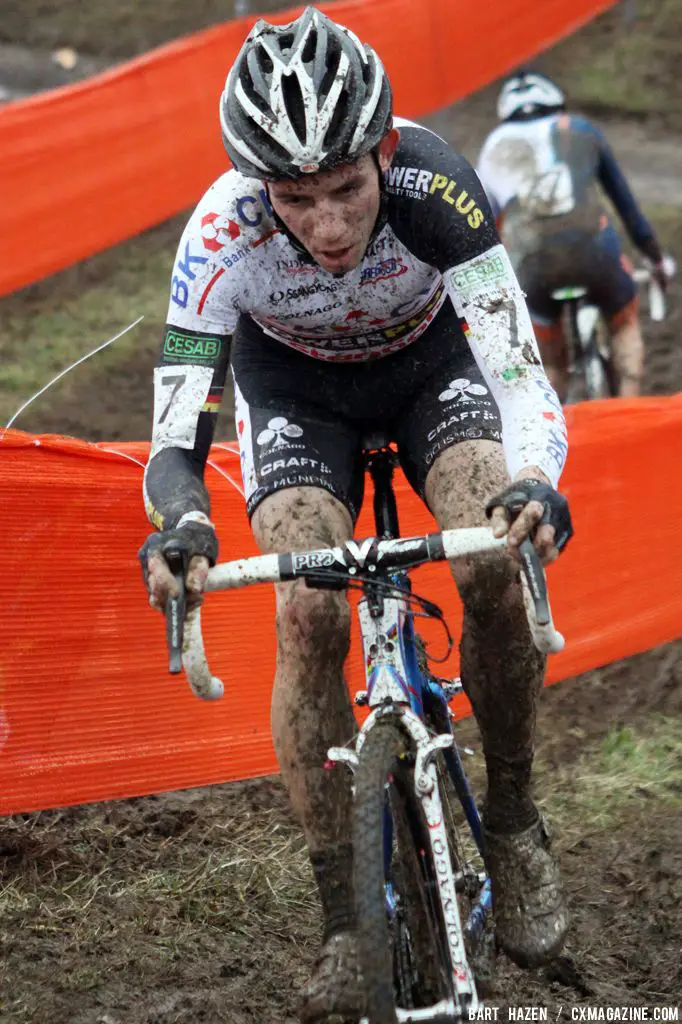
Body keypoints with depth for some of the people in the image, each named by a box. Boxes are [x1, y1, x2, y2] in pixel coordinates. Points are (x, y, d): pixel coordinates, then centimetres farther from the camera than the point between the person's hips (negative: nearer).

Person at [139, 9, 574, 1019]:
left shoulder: (433, 186, -37)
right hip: (296, 385, 0)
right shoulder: (225, 231, -35)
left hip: (429, 361, 0)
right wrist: (179, 529, -56)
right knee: (309, 616, -21)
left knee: (495, 567, -27)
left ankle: (512, 820, -2)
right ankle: (346, 922, -9)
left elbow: (519, 367, -42)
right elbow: (175, 440, -34)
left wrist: (534, 483, -62)